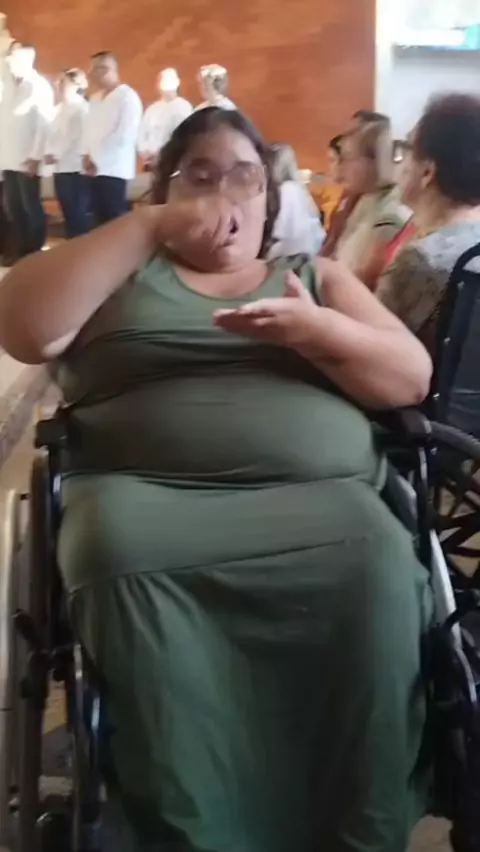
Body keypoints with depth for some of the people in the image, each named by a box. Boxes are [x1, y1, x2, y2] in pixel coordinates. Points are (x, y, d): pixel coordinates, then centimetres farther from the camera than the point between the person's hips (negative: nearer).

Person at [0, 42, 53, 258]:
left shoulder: (39, 86, -3)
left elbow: (45, 124, -9)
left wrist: (36, 157, -14)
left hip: (28, 160, -5)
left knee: (31, 208, -2)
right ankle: (21, 255, 11)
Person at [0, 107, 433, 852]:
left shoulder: (316, 276, 25)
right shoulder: (122, 273, 22)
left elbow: (411, 378, 13)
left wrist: (315, 330, -6)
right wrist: (145, 227, 1)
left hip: (317, 496, 1)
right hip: (147, 496, 0)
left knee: (380, 568, -31)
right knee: (129, 563, -35)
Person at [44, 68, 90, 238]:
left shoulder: (82, 108, -6)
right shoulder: (60, 109, 20)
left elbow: (78, 137, -15)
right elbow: (53, 135, 19)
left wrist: (57, 155, -15)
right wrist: (49, 153, 2)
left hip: (76, 169, -8)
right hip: (61, 168, 8)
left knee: (79, 213, -8)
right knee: (69, 213, 9)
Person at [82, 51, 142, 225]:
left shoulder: (127, 97, -6)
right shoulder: (95, 99, 19)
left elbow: (124, 135, -14)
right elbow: (90, 129, 19)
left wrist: (95, 157, -11)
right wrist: (87, 155, 1)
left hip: (114, 169, -7)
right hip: (96, 170, 7)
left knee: (115, 221, -9)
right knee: (101, 220, 6)